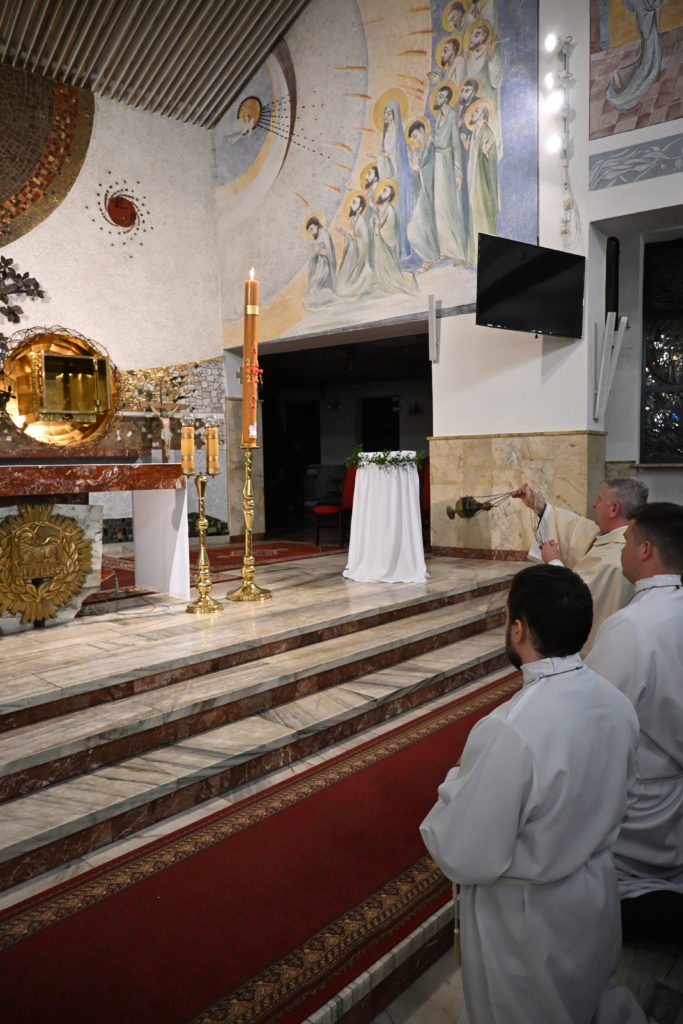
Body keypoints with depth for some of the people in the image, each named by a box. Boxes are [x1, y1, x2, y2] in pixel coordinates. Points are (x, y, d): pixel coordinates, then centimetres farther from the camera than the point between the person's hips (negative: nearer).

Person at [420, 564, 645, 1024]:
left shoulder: (509, 732, -36)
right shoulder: (618, 702, -13)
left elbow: (466, 861, -27)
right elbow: (612, 800, 4)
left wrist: (456, 787, -12)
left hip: (527, 919, -4)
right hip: (598, 898, 4)